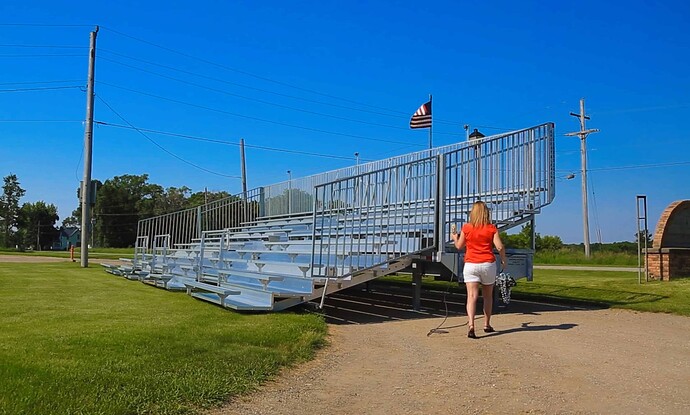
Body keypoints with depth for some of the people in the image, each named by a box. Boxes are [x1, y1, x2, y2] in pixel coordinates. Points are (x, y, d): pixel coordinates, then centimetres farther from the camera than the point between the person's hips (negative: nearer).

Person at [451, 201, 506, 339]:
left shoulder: (466, 228, -2)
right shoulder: (491, 228, -2)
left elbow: (459, 246, 8)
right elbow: (500, 247, -8)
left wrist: (454, 236, 27)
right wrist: (503, 260, 9)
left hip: (471, 264, -1)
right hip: (488, 264, 1)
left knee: (472, 296, -8)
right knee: (488, 296, 18)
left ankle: (471, 325, -26)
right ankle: (487, 325, 29)